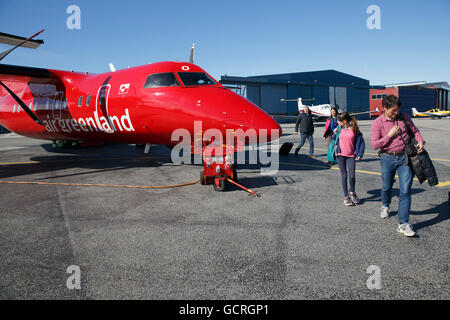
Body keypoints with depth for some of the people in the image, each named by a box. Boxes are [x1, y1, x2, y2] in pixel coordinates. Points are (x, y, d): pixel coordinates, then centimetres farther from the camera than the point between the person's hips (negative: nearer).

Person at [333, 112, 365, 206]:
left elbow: (361, 142, 1)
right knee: (344, 175, 6)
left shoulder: (354, 129, -5)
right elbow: (334, 139, 16)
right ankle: (346, 197, 16)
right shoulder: (339, 129, 2)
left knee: (351, 175, -8)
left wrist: (359, 154, -5)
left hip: (351, 156, -2)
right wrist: (335, 134, -4)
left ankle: (352, 192, 20)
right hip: (340, 155, 2)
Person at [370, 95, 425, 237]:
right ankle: (385, 206, 48)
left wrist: (420, 141, -1)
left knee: (405, 190, -6)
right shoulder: (377, 123, -4)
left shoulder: (404, 117, 5)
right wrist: (390, 135, -15)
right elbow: (374, 145, -9)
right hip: (388, 158, -1)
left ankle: (403, 224, -4)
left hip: (405, 158, 1)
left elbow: (414, 131, 18)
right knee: (387, 187, 15)